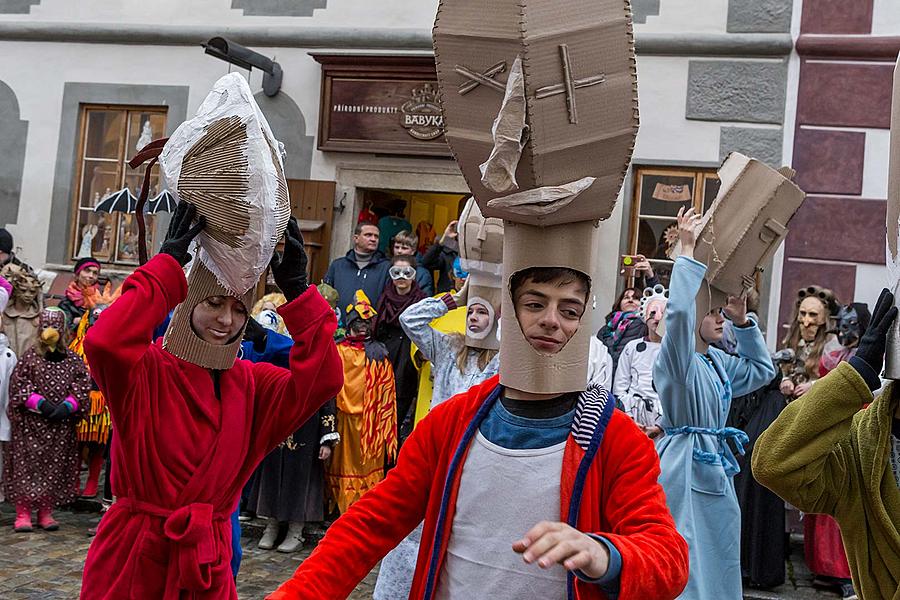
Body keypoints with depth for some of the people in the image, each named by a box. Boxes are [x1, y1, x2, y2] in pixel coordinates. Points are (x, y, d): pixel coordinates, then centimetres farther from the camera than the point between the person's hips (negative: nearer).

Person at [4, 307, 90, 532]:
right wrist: (40, 403, -14)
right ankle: (23, 513, 6)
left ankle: (46, 513, 17)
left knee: (55, 467, 6)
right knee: (27, 464, -2)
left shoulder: (73, 359, 5)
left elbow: (83, 384, 3)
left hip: (62, 426, 2)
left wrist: (67, 406, -11)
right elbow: (18, 384, -4)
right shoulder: (30, 357, 0)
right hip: (31, 422, -2)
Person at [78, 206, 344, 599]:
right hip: (132, 559, -4)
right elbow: (105, 343, -33)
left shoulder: (251, 383, 2)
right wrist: (169, 263, -26)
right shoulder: (148, 368, -11)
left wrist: (297, 292, -16)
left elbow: (322, 381, -12)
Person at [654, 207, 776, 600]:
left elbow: (762, 370, 27)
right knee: (683, 561, -6)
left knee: (716, 557, 15)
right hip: (685, 461, -9)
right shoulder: (677, 358, -13)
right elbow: (679, 310, -32)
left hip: (714, 463, 9)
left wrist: (743, 322, 15)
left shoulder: (718, 361, 13)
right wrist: (687, 250, -25)